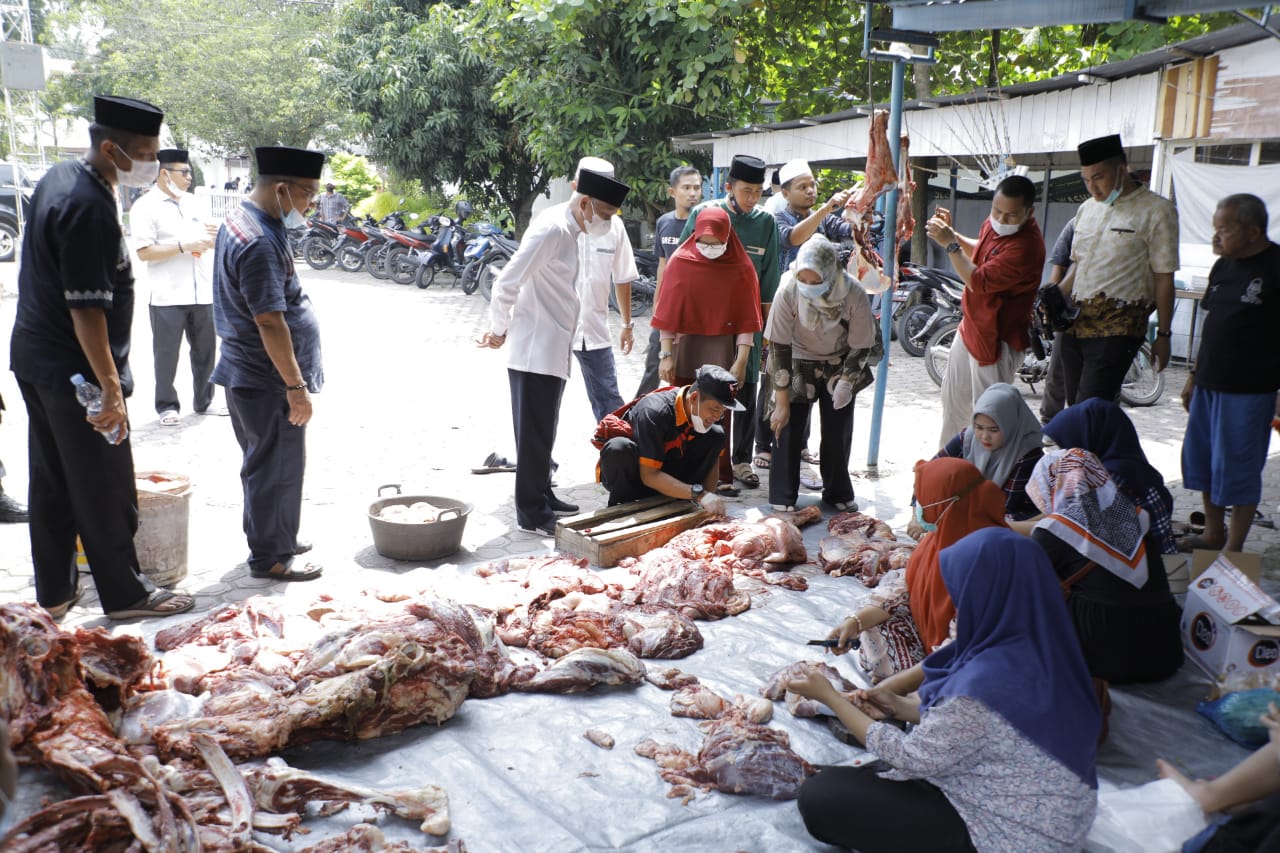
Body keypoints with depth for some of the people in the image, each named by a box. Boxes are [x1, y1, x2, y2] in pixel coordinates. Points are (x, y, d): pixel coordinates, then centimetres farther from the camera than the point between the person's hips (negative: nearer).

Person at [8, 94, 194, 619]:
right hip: (75, 371, -10)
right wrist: (110, 389, -23)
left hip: (33, 359, 10)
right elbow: (86, 309, -25)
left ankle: (54, 591, 29)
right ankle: (125, 595, 16)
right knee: (105, 492, 3)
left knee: (51, 484, 17)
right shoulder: (90, 208, -22)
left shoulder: (58, 179, 9)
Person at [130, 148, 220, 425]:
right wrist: (184, 247, -19)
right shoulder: (146, 206, -7)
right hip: (168, 295, -6)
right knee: (166, 353, 5)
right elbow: (144, 252, -14)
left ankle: (204, 400, 24)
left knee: (205, 350, 11)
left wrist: (211, 238, 1)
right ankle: (166, 405, 17)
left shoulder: (191, 201, 13)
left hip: (202, 291, 6)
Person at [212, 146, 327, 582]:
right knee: (277, 468, 1)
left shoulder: (243, 220, 11)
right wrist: (296, 386, -21)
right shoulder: (259, 242, -23)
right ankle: (270, 557, 14)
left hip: (248, 372, 11)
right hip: (267, 380, -10)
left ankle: (275, 537, 35)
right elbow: (269, 322, -26)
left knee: (266, 464, 20)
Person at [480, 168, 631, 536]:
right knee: (535, 432, -2)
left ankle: (542, 497, 30)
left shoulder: (568, 229, 10)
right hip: (535, 351, -9)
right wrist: (500, 331, -7)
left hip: (553, 349, 9)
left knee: (543, 431, 18)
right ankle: (532, 514, 7)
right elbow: (507, 285, -22)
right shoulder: (551, 229, -19)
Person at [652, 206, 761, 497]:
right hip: (686, 350, 0)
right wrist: (666, 355, -3)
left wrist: (742, 361, -7)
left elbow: (746, 319, -2)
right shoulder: (680, 262, -3)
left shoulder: (741, 268, -3)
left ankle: (720, 476, 11)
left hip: (723, 353, 0)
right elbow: (669, 312, 0)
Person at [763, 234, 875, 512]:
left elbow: (861, 346, -12)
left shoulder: (853, 294, -28)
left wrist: (846, 381, -20)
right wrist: (782, 402, -20)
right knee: (789, 427, -8)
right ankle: (783, 498, 5)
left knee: (838, 432, 3)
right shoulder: (788, 291, -28)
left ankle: (838, 494, 23)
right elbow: (779, 346, -21)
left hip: (839, 366, 1)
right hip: (799, 364, -1)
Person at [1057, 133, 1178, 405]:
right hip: (1076, 322, 7)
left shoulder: (1157, 211, -4)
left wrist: (1163, 336, -5)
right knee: (1075, 406, 9)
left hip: (1117, 328, -6)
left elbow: (1164, 278, -5)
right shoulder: (1087, 208, 15)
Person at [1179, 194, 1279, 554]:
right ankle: (1212, 534, 31)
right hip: (1209, 385, 8)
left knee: (1237, 470, 1)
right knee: (1201, 462, 15)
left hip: (1247, 391, -8)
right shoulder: (1223, 266, 11)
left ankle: (1233, 549, 13)